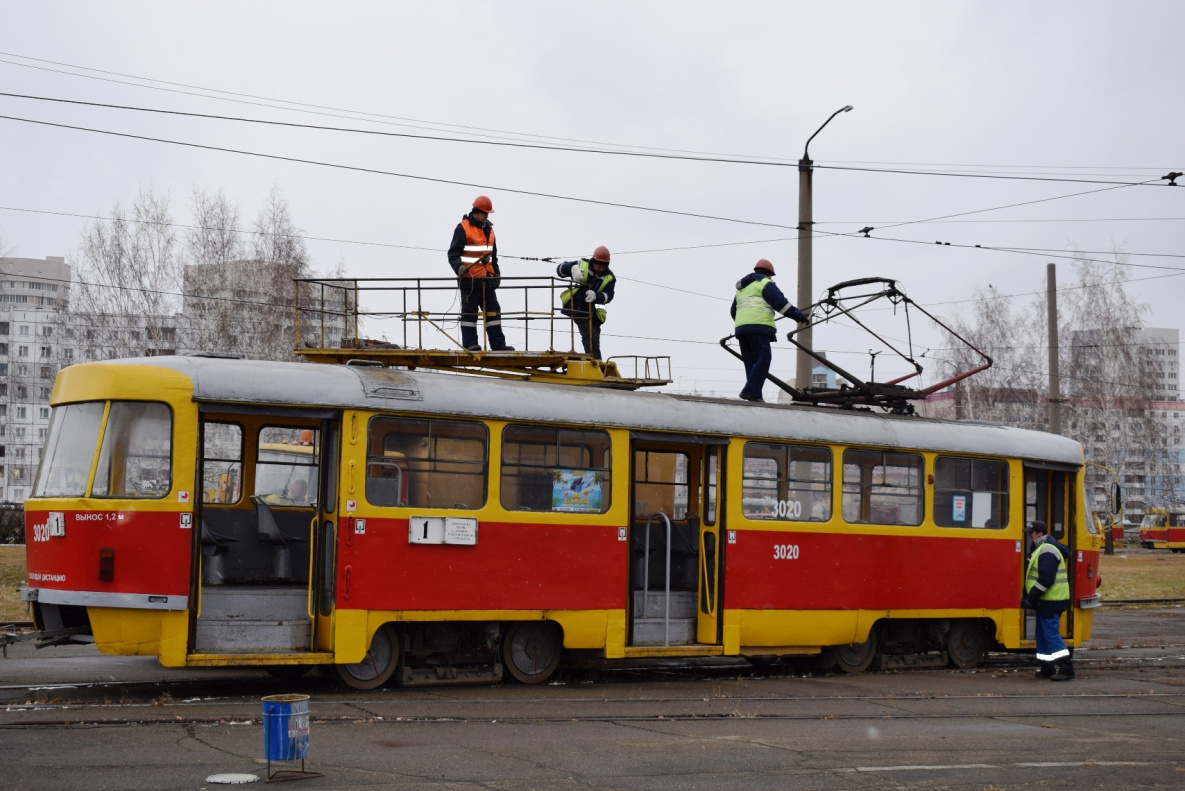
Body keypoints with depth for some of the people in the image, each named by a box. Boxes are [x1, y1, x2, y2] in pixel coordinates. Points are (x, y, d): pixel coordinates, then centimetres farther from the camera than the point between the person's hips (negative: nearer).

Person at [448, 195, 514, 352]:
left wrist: (497, 273, 23)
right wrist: (459, 267, -26)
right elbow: (453, 253, -9)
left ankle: (498, 343, 7)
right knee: (469, 311, -3)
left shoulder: (489, 229, 18)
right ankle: (470, 343, 1)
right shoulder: (463, 228, -5)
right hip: (469, 279, -7)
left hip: (487, 279, 7)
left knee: (493, 310, 5)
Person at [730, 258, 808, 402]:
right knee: (763, 359, -12)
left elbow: (734, 311, 36)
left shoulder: (742, 288, 28)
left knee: (751, 362, 7)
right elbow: (780, 303, -8)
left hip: (741, 326, 8)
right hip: (759, 326, -8)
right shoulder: (765, 283, 3)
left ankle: (754, 395, -2)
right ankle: (751, 391, -24)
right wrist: (799, 316, -4)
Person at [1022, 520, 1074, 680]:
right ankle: (1047, 669, 19)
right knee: (1043, 635, 14)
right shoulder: (1042, 548, 17)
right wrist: (1031, 598, 18)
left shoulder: (1047, 551, -18)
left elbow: (1045, 579, -25)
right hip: (1046, 601, 11)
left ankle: (1066, 669, -15)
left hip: (1051, 601, -11)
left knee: (1051, 634, -12)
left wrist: (1032, 597, -21)